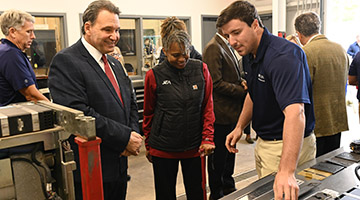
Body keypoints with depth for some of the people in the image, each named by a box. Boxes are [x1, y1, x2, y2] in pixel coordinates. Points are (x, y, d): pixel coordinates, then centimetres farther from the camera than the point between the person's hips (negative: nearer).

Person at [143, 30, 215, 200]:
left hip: (194, 147, 1)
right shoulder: (154, 75, -5)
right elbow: (148, 113, 5)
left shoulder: (201, 69, -1)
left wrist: (208, 138, -4)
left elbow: (208, 107, 4)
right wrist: (148, 146, 11)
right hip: (163, 148, -1)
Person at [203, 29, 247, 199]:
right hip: (221, 113, -9)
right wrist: (243, 91, -15)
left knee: (230, 151, 20)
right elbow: (216, 83, -21)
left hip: (232, 111, 9)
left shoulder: (227, 47, 14)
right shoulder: (213, 48, -16)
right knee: (218, 155, 6)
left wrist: (241, 81, 1)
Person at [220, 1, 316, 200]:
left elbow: (295, 112, -40)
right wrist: (239, 127, 9)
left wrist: (286, 171, -50)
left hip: (289, 145, -9)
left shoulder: (284, 56, -28)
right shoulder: (249, 54, 3)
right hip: (263, 142, 9)